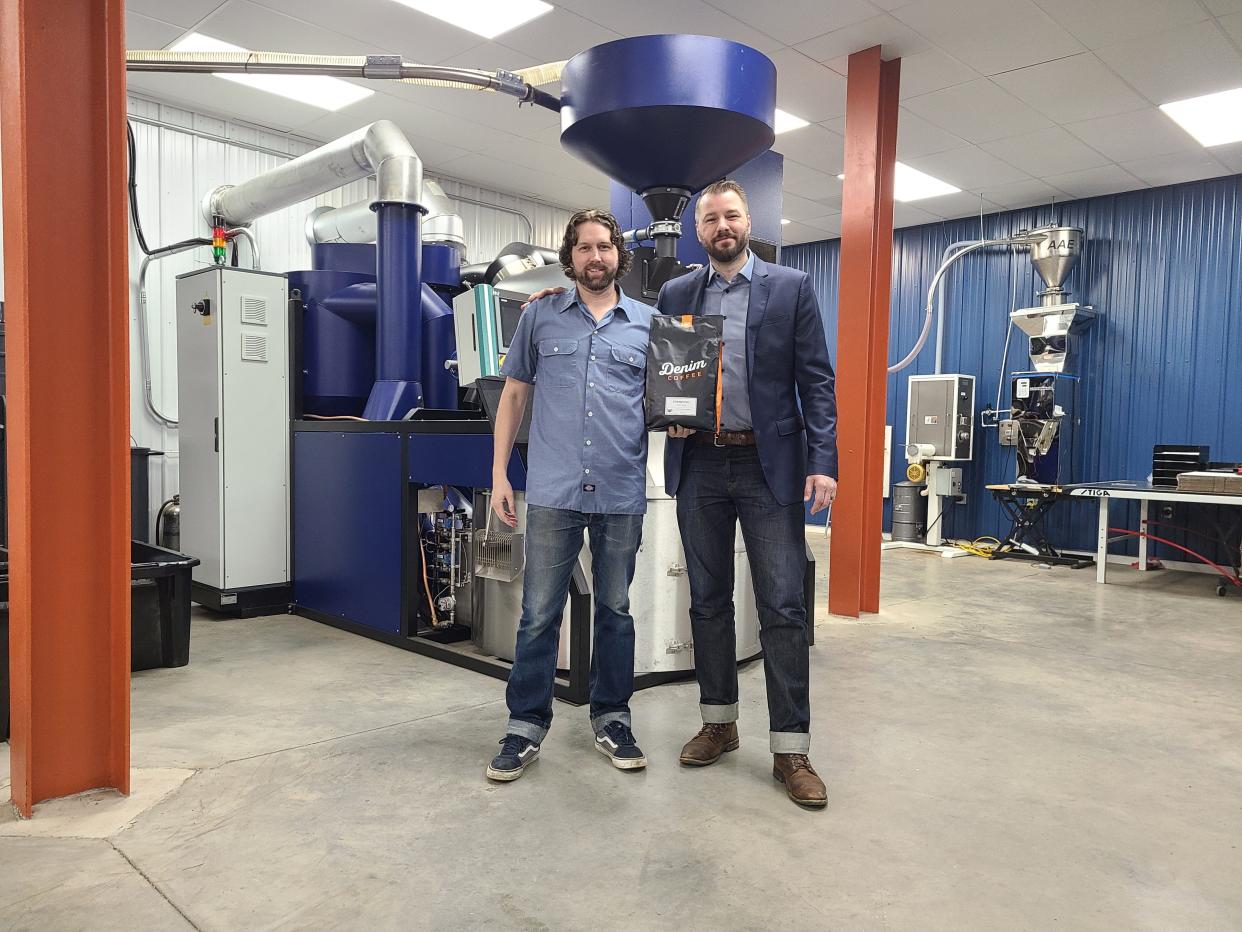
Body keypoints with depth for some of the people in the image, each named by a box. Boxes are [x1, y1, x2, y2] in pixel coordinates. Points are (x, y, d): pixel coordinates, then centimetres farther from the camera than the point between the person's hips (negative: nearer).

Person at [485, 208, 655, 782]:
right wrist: (499, 472, 3)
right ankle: (526, 727, 16)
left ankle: (611, 720, 27)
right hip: (553, 491, -1)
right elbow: (514, 394, 10)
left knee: (615, 610, 12)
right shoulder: (540, 316, 8)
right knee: (539, 614, 2)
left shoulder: (647, 323, 9)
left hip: (622, 493, 1)